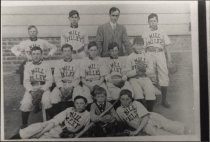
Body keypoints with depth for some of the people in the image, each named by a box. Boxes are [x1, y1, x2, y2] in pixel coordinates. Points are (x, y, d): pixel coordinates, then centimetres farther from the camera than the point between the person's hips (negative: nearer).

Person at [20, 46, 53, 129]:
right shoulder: (27, 65, 9)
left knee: (47, 101, -31)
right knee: (25, 103, -26)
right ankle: (24, 124, -8)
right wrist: (31, 91, -15)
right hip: (31, 89, 1)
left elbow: (49, 80, 0)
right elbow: (26, 81, 3)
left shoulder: (46, 65, 6)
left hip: (44, 88, -1)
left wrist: (42, 90, -16)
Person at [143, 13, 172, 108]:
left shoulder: (162, 33, 13)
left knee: (164, 76, -4)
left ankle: (164, 99, 5)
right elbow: (143, 48, 6)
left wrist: (169, 59, 5)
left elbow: (166, 47, 11)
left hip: (161, 55, 1)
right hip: (150, 55, -1)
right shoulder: (145, 34, 8)